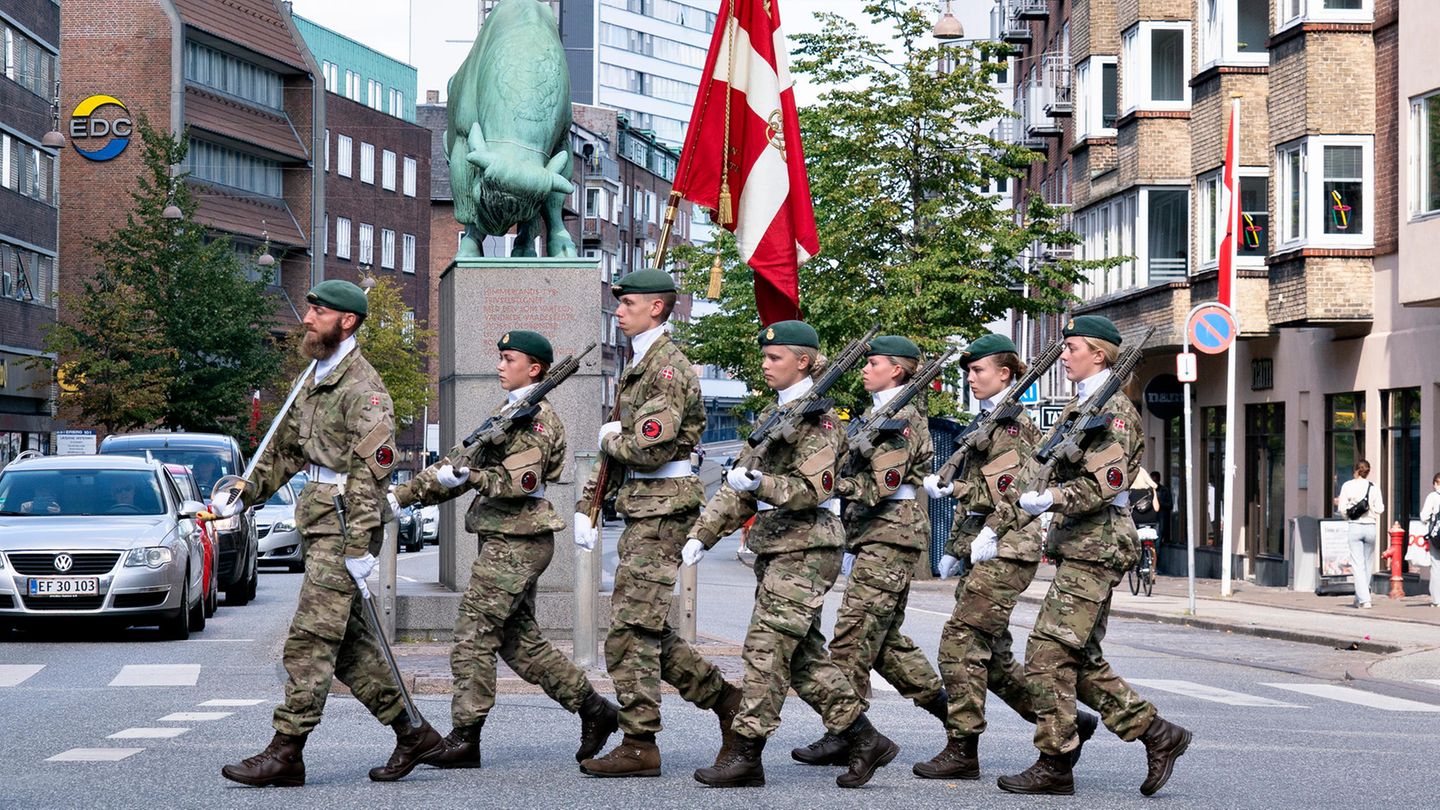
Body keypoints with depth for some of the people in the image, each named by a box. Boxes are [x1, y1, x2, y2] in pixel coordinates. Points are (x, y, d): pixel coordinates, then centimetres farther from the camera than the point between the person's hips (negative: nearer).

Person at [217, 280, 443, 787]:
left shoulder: (362, 387, -12)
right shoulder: (313, 381, 18)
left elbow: (373, 468, -19)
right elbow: (286, 449, 26)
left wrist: (358, 546, -23)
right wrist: (243, 495, 15)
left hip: (345, 528, -10)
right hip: (320, 523, 10)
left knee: (310, 642, -9)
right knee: (348, 642, 10)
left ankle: (286, 753, -7)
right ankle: (414, 734, 17)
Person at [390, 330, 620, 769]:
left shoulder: (538, 420, -9)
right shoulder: (505, 413, 20)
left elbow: (518, 483, -20)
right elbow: (461, 460, 19)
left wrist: (467, 476, -26)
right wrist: (404, 494, 13)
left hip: (516, 542, -10)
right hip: (505, 539, 10)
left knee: (474, 634, -9)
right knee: (520, 641, 11)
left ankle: (465, 739, -7)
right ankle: (594, 709, 17)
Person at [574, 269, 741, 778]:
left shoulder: (669, 367, -13)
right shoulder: (639, 366, 19)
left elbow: (651, 448, -23)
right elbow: (617, 449, 23)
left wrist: (611, 439, -4)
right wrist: (587, 506, 15)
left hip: (662, 508, -10)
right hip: (644, 508, 10)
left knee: (631, 631, -9)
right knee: (649, 630, 12)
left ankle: (639, 745, -6)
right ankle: (725, 699, 21)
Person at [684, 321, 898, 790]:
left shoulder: (818, 417, -9)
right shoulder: (773, 415, 18)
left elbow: (812, 489, -17)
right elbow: (743, 485, 19)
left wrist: (761, 485, -31)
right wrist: (704, 533, 12)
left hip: (806, 546, -9)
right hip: (775, 545, 9)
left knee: (767, 646, -11)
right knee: (802, 654, 8)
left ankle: (746, 755, -10)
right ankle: (864, 740, 14)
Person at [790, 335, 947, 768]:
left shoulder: (903, 419, -10)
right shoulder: (876, 414, 21)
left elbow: (877, 486, -18)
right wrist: (851, 544, 18)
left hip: (890, 535, -10)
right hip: (875, 535, 10)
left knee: (854, 633, -11)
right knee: (884, 636, 11)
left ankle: (842, 736, -10)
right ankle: (944, 703, 18)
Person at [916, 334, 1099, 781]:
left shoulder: (1013, 422, -7)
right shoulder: (988, 422, 22)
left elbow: (1013, 485, -18)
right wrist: (955, 548, 21)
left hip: (1006, 549, -10)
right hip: (982, 548, 10)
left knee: (961, 639, -12)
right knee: (991, 652, 9)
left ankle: (962, 749, -10)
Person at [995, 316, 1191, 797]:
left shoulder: (1114, 409, -9)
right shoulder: (1077, 408, 21)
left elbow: (1105, 482, -20)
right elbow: (1050, 476, 25)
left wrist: (1053, 500, -30)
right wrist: (1002, 521, 20)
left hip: (1096, 546, -10)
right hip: (1077, 545, 10)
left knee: (1048, 652, -11)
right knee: (1080, 659, 9)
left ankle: (1055, 765, -7)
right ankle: (1158, 734, 15)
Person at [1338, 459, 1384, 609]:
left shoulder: (1347, 486, -3)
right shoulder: (1374, 487, 1)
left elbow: (1342, 509, -7)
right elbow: (1380, 509, 0)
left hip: (1355, 526, -2)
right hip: (1370, 527, 2)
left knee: (1357, 564, -3)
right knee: (1367, 564, 14)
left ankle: (1364, 599, -14)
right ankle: (1360, 598, 20)